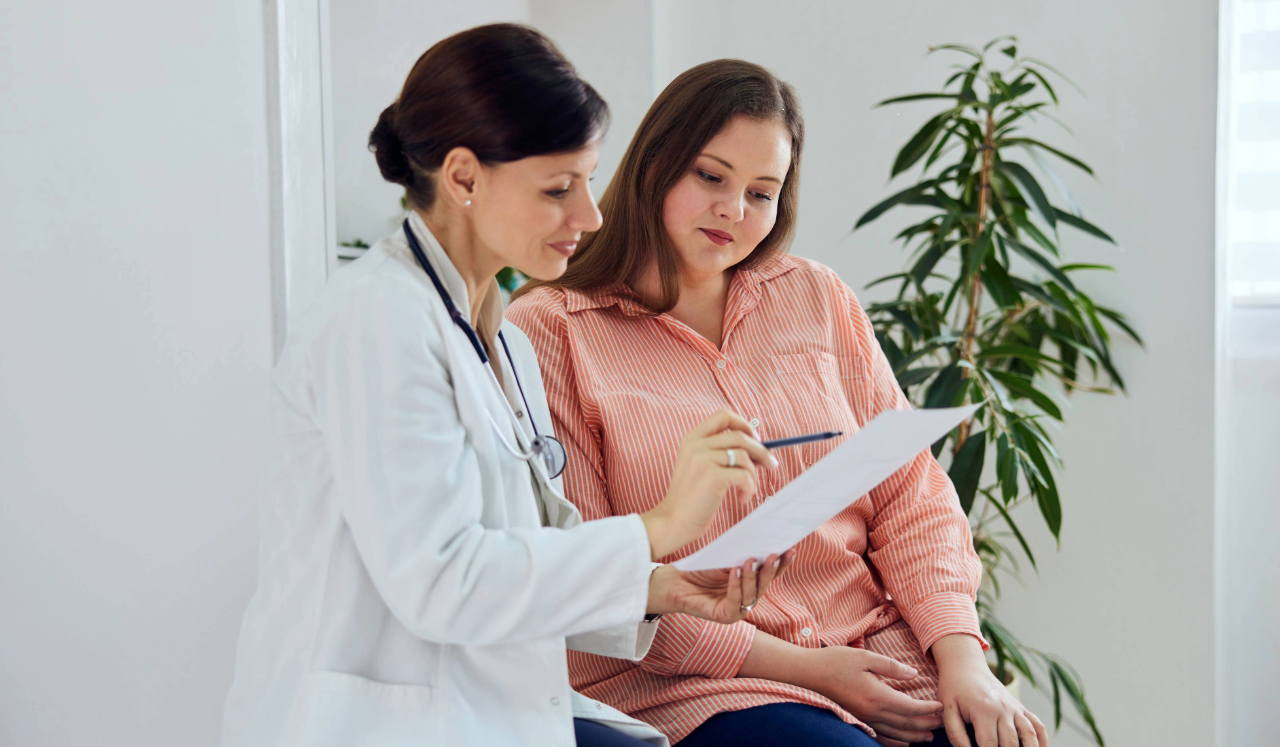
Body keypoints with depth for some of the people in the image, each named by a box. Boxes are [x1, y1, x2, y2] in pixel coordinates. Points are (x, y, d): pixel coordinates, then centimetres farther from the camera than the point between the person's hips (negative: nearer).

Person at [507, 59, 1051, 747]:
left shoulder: (816, 298, 15)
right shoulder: (551, 330, 0)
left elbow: (909, 494, 12)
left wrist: (961, 656, -6)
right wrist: (797, 667, -11)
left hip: (879, 652, 5)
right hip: (683, 688, -4)